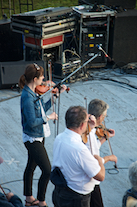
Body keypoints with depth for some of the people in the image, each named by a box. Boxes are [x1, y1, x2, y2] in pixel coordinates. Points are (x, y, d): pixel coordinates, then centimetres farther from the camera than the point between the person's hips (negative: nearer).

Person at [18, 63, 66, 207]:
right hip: (33, 139, -10)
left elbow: (42, 108, 12)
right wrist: (48, 117, -15)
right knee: (47, 170, -5)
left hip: (37, 137, 10)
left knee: (31, 166, 21)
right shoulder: (27, 97, -27)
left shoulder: (33, 93, 1)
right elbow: (32, 122, -27)